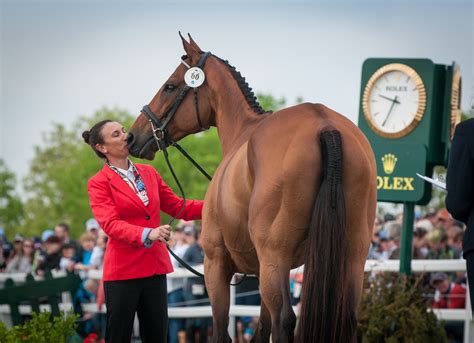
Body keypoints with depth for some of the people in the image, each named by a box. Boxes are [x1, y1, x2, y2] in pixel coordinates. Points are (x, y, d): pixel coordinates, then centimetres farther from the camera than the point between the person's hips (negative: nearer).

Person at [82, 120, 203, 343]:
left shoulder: (149, 173, 13)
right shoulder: (99, 183, -5)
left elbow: (177, 207, 17)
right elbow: (110, 224, -18)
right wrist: (147, 234, -34)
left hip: (155, 267, 5)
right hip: (123, 270, -5)